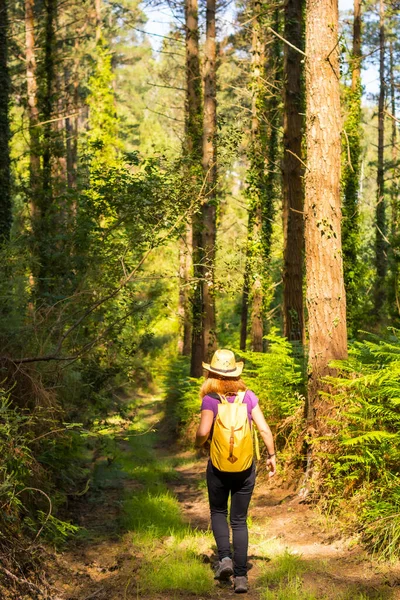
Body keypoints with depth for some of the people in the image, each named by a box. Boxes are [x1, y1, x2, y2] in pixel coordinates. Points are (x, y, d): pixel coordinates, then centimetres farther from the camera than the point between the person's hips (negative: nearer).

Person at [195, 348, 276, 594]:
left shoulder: (210, 400, -10)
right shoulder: (248, 396, -2)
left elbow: (204, 431, -23)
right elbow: (264, 429, -4)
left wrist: (199, 443, -1)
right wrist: (272, 456, 8)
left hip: (219, 467, -2)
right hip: (245, 468, 2)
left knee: (218, 512, 21)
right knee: (239, 520, 12)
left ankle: (225, 558, 1)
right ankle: (241, 576, 6)